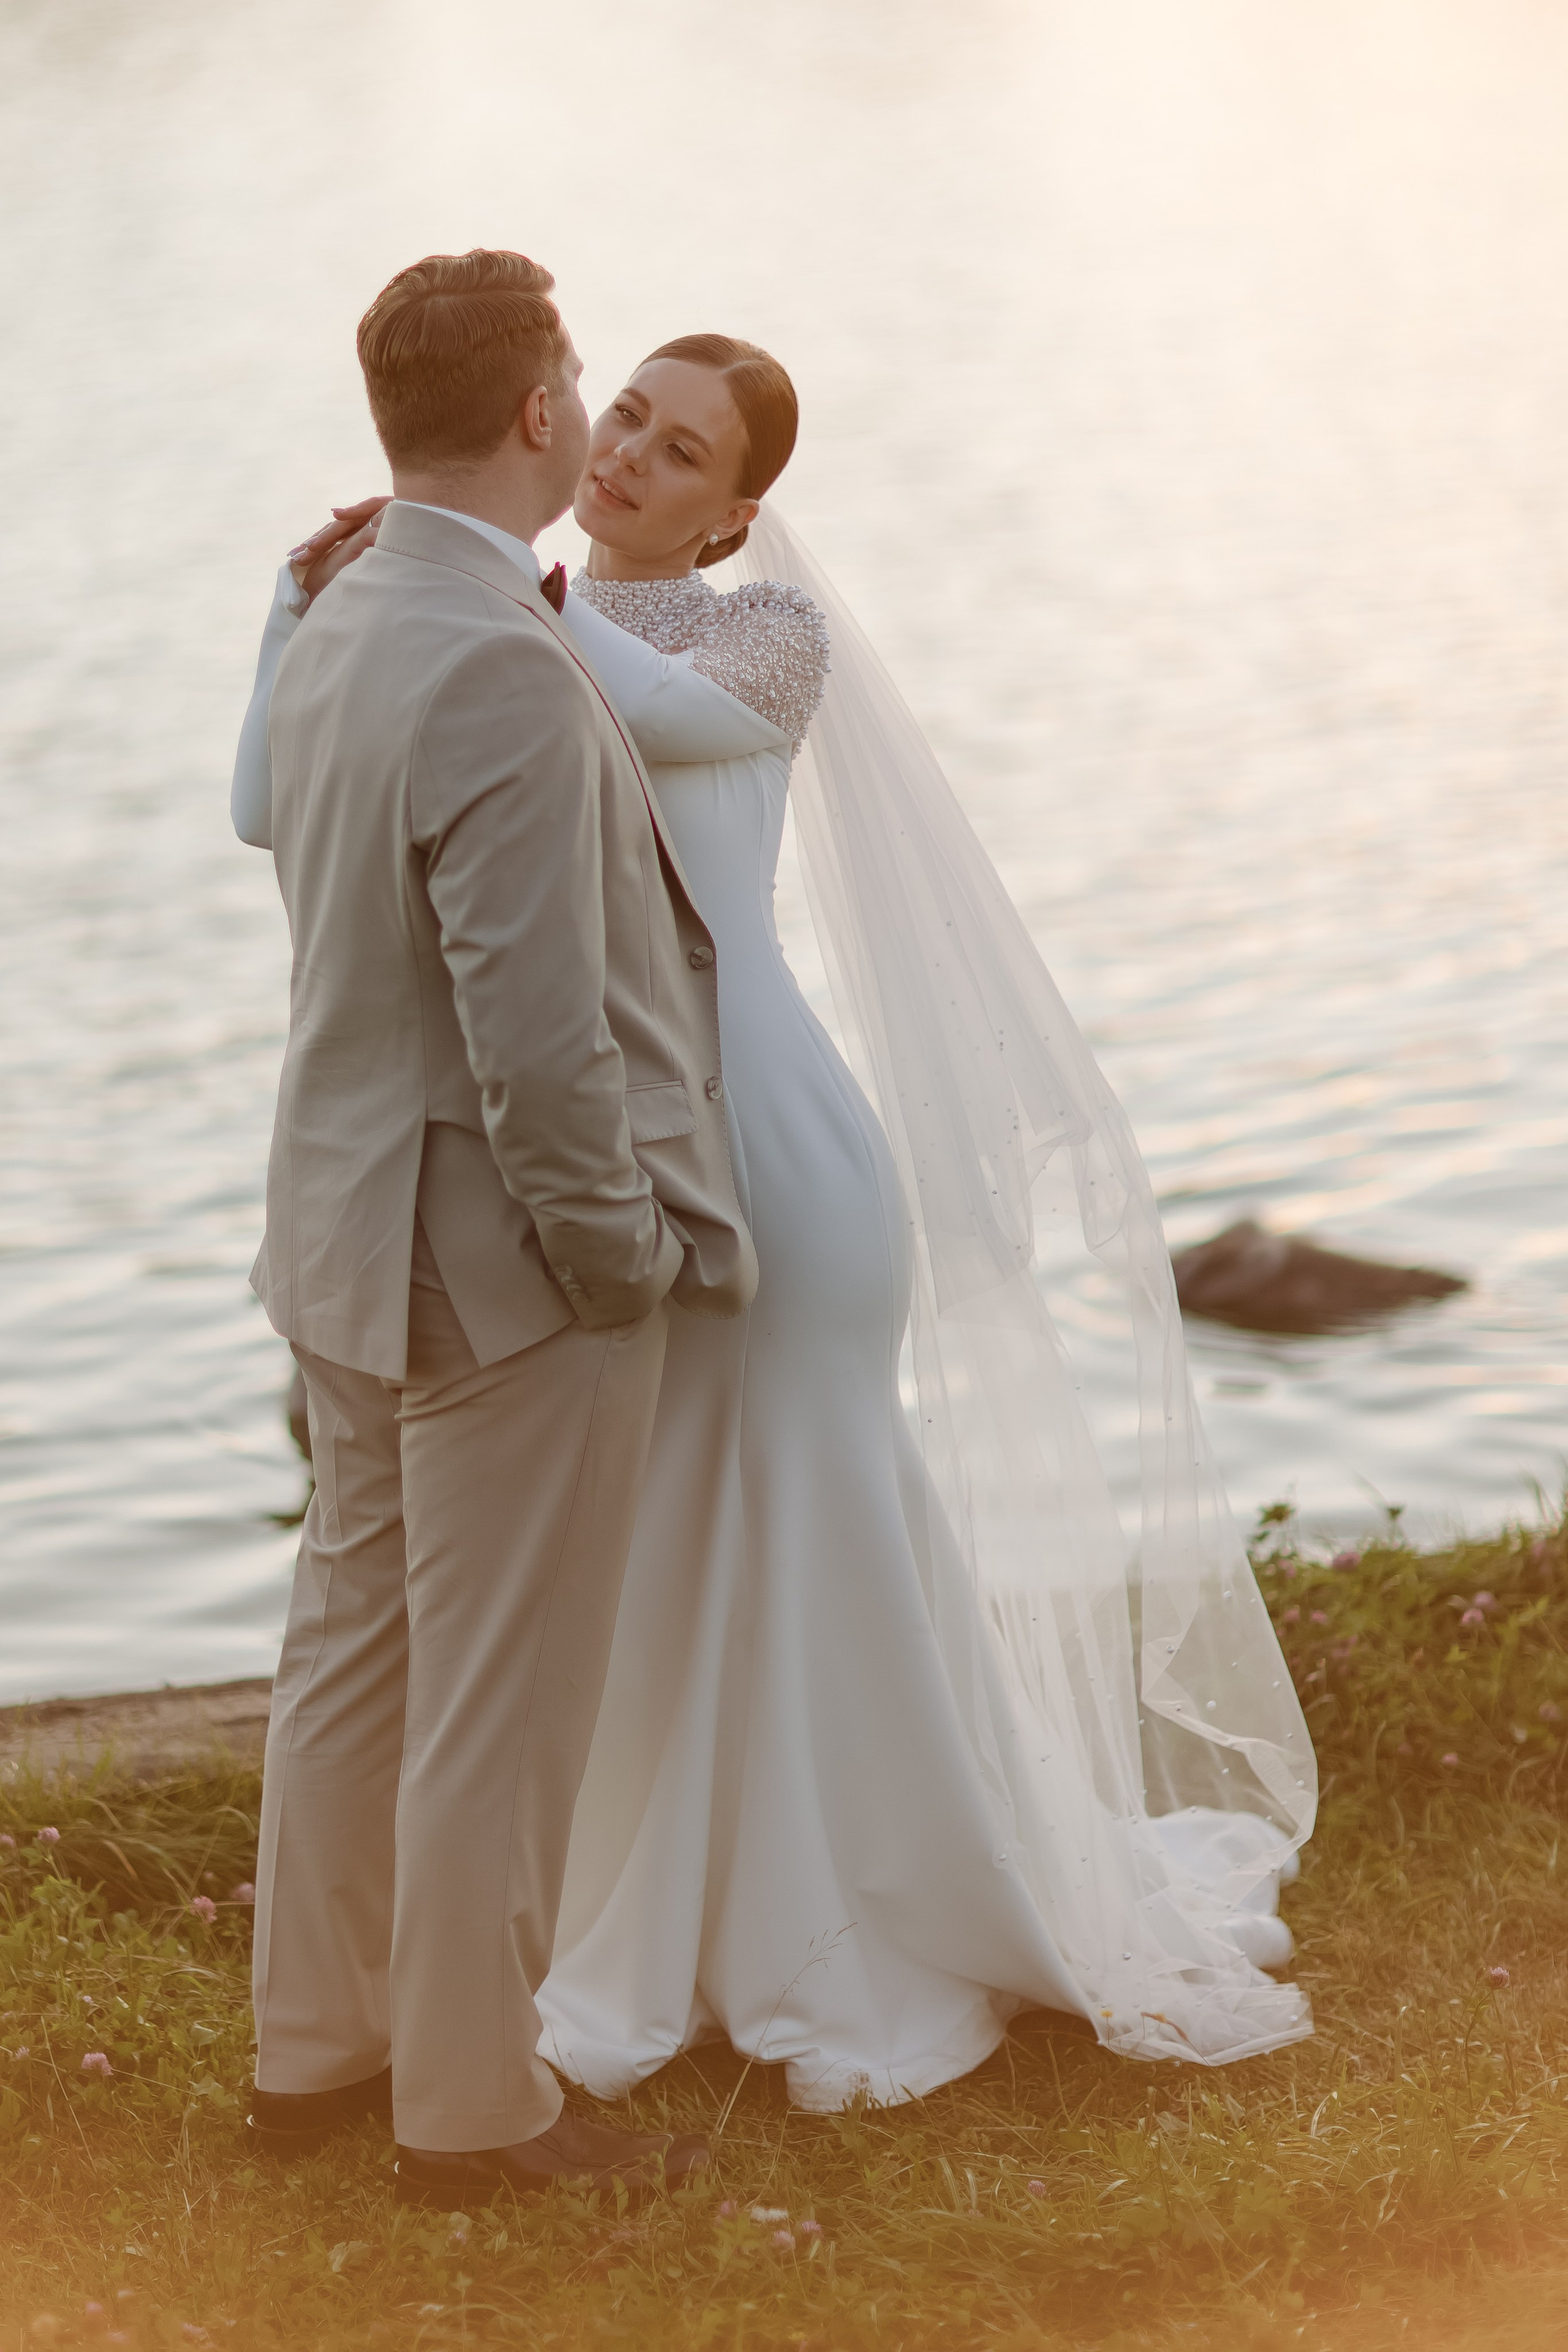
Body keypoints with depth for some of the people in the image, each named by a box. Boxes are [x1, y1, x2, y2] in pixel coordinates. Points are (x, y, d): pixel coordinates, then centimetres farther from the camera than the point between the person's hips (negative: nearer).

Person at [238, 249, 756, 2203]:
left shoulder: (330, 638, 6)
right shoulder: (507, 669, -23)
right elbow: (534, 1035, -27)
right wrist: (621, 1250, -13)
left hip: (355, 1238, 9)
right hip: (505, 1263, -9)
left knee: (353, 1652, 19)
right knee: (501, 1705, 4)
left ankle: (316, 2047, 33)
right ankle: (472, 2111, 17)